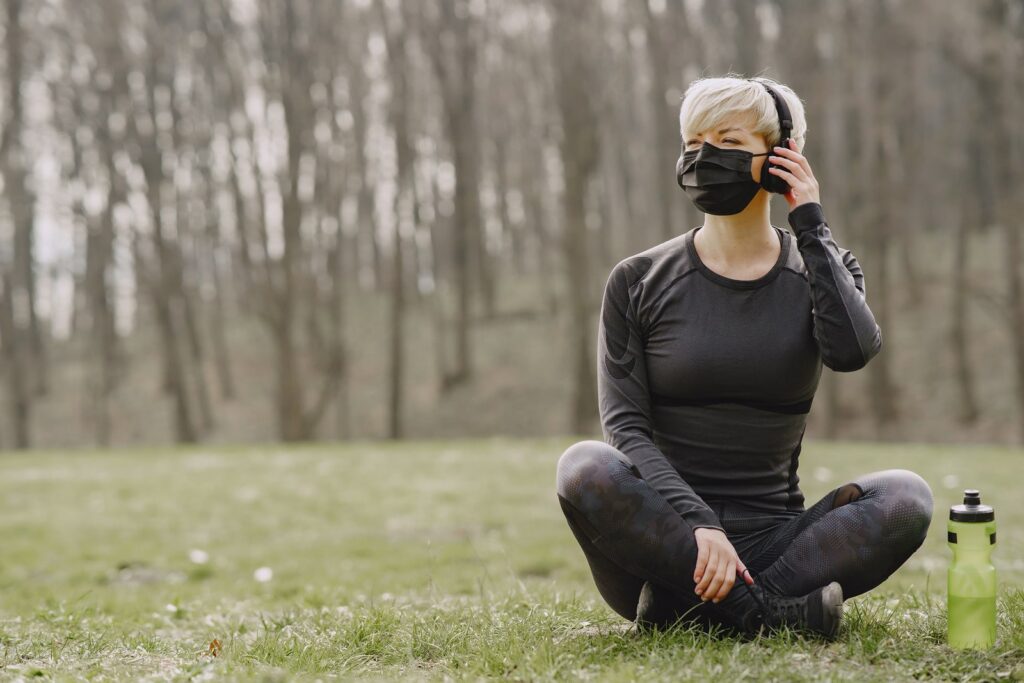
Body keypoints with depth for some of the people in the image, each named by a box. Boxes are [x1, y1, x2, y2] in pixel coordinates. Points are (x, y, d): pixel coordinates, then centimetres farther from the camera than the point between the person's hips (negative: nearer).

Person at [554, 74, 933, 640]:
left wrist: (810, 226, -7)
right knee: (585, 467, -31)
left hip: (772, 539, 2)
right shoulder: (638, 281, 3)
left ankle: (688, 605, -26)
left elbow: (852, 350, -15)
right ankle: (767, 611, -29)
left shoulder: (820, 269, 8)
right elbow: (625, 423, -8)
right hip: (663, 536, -1)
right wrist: (697, 525, -24)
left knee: (905, 496, -24)